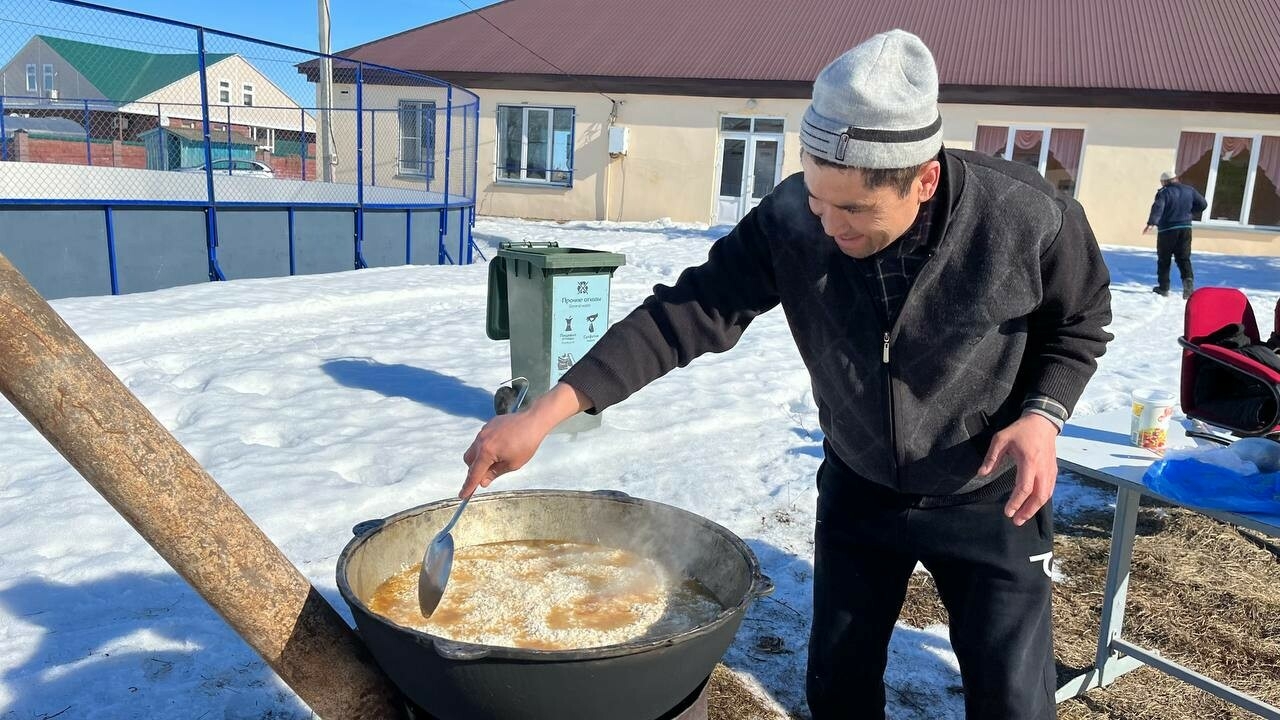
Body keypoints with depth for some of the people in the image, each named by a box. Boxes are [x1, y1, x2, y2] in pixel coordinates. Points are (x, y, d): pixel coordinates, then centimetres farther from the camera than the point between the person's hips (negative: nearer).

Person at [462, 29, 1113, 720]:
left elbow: (1079, 324, -5)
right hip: (858, 488, 2)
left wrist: (1042, 412, -23)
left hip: (990, 499, -1)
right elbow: (687, 314, -23)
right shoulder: (789, 222, -23)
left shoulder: (1028, 218, -25)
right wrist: (545, 412, -29)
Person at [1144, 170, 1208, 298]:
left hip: (1167, 230, -4)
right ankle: (1188, 279, -17)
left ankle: (1163, 288, 9)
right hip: (1185, 228, 4)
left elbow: (1157, 207, -26)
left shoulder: (1164, 192, -9)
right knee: (1184, 258, 8)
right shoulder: (1189, 190, 8)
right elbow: (1203, 204, 11)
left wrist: (1151, 223, -37)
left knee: (1164, 259, 6)